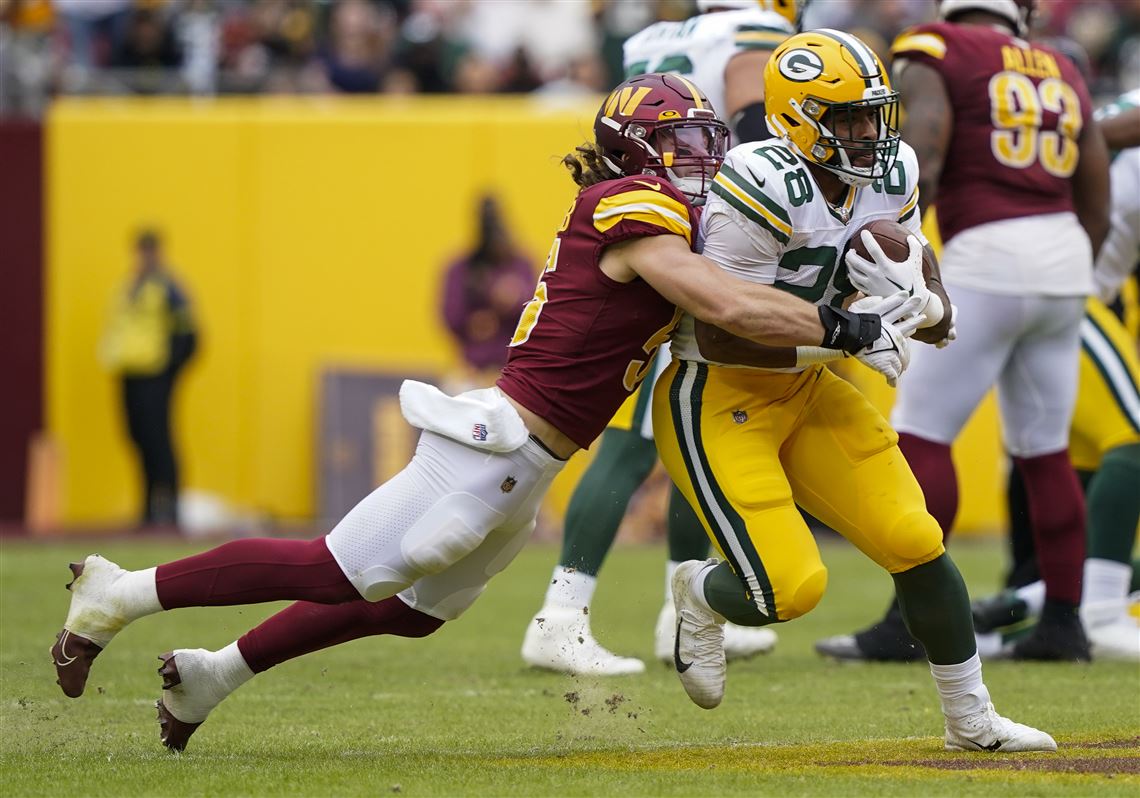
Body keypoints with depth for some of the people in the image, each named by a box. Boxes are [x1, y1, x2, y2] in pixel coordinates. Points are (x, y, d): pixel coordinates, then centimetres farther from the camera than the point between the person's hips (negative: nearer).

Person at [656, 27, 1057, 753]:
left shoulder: (889, 185, -2)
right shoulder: (760, 194, -26)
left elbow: (942, 323, 2)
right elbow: (718, 336, -26)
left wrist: (918, 303, -23)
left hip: (806, 392, 7)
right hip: (717, 401, -7)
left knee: (915, 543, -1)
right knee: (790, 588, -15)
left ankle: (971, 720, 15)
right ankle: (701, 596, 21)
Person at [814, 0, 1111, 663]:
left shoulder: (933, 57, 1)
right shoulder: (1064, 77, 19)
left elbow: (917, 166, -13)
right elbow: (1097, 209, 21)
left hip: (987, 258, -6)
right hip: (1065, 256, 6)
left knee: (922, 433, -3)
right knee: (1046, 450, 13)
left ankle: (910, 624, -9)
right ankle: (1063, 622, 14)